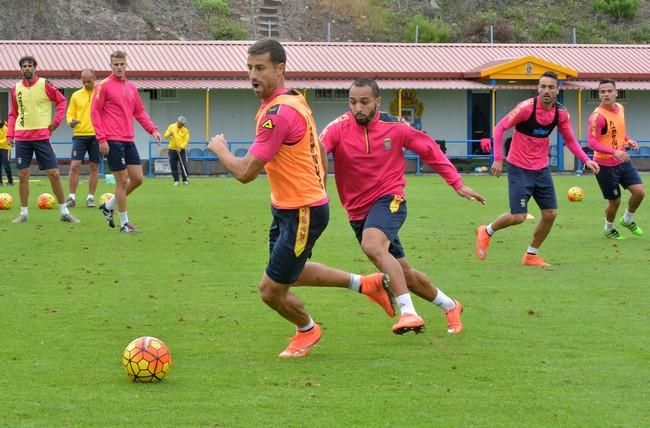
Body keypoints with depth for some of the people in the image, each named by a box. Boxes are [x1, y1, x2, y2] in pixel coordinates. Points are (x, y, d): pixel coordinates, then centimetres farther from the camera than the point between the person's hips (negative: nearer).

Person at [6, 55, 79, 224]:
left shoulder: (44, 85, -4)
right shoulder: (16, 89, 6)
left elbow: (61, 101, 4)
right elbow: (13, 114, 14)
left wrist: (56, 121, -6)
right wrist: (10, 134, 4)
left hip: (42, 136, -2)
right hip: (22, 138, 3)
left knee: (54, 174, -3)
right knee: (23, 175, 3)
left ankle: (64, 212, 7)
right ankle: (23, 213, 11)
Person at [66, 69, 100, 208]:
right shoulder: (76, 96, 8)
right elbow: (70, 114, 11)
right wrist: (71, 122, -11)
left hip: (96, 135, 0)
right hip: (80, 134, 0)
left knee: (94, 167, 4)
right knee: (75, 165, -8)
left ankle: (90, 198, 12)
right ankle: (72, 197, -2)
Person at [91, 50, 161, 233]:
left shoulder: (131, 88, 14)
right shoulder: (103, 86, -5)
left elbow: (139, 112, 19)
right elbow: (95, 112, -7)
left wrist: (152, 129, 5)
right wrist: (101, 138, -14)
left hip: (128, 141, 7)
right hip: (113, 141, -7)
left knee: (138, 178, 5)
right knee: (122, 181, -4)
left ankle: (108, 206, 23)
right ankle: (124, 222, 6)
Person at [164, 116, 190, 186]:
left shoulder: (185, 130, -3)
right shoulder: (171, 127, 0)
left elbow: (186, 141, -6)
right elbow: (165, 135, 2)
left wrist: (180, 147, -19)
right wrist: (169, 134, -20)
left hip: (181, 150, -1)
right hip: (172, 150, 1)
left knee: (184, 165, -5)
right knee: (173, 166, 0)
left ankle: (185, 180, 3)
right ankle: (176, 180, 7)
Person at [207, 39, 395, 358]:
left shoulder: (278, 113, -27)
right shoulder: (295, 100, 4)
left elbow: (245, 173, -26)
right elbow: (320, 150, 17)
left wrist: (219, 149, -8)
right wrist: (317, 190, 26)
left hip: (302, 214, -10)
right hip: (286, 208, 10)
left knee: (271, 290, 2)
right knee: (290, 273, 26)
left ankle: (306, 330, 31)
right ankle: (366, 284, 36)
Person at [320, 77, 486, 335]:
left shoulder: (395, 127, -7)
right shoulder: (339, 129, -10)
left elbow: (430, 150, 7)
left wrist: (457, 184, 6)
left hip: (389, 200, -3)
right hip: (357, 211, 3)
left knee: (372, 245, -35)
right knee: (403, 273, 12)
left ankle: (408, 312, -37)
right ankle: (449, 306, 36)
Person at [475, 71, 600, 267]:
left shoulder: (561, 113, -2)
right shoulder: (526, 107, -18)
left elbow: (570, 140, 8)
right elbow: (500, 128, -14)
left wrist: (586, 160, -6)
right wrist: (498, 158, -19)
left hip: (541, 168, 6)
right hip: (519, 168, -6)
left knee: (551, 214, 2)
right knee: (518, 217, -9)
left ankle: (531, 255, 20)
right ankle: (486, 232, 20)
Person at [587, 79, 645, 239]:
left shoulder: (620, 108, 3)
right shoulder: (598, 116, -22)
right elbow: (592, 143, -27)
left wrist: (628, 140, 2)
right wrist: (614, 152, -38)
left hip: (622, 161, 7)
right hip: (605, 165, -7)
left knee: (639, 191, -3)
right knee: (614, 201, 3)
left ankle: (628, 220, 25)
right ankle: (609, 228, 33)